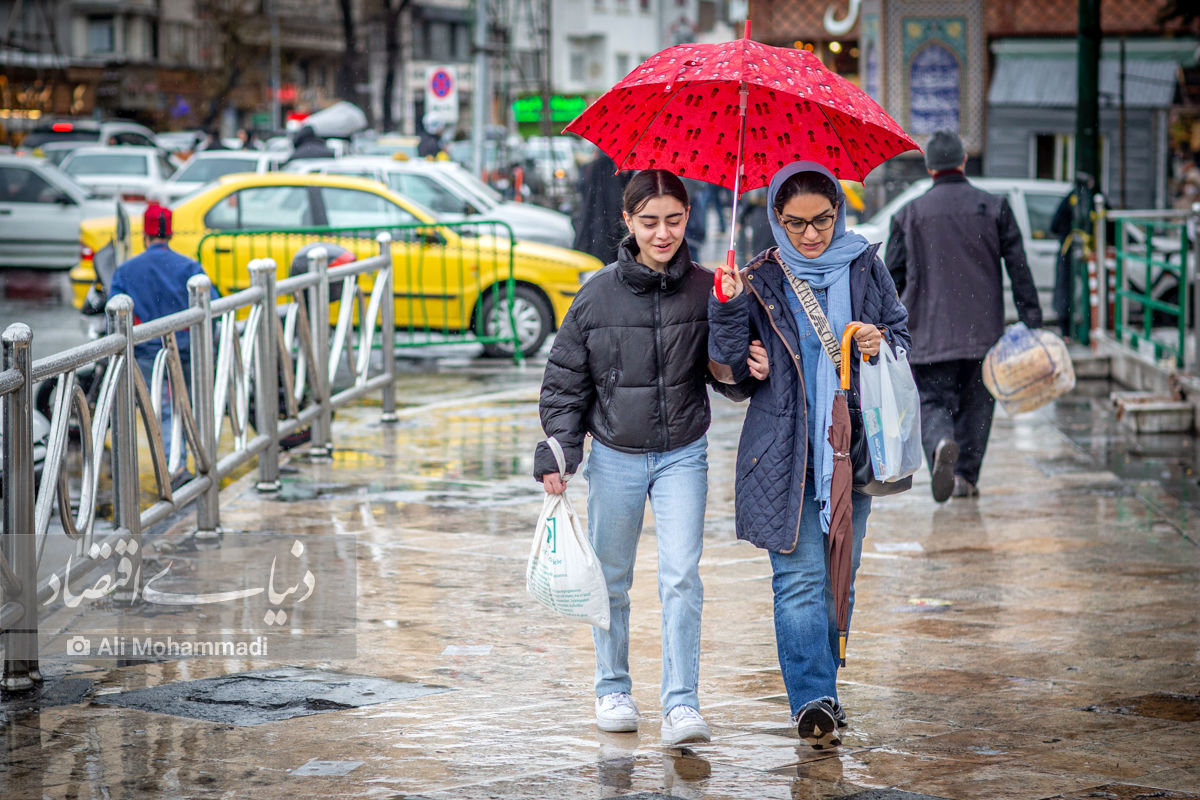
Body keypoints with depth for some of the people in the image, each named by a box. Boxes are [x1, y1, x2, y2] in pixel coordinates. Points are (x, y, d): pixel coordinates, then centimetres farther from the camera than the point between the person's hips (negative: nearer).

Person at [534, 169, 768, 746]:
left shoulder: (706, 290, -3)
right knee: (611, 578, 12)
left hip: (682, 455, -1)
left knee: (681, 575, -10)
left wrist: (747, 369, -17)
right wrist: (557, 451, -5)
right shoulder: (599, 293, -5)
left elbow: (724, 374, 5)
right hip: (615, 455, 1)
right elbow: (566, 379, 2)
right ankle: (614, 688, 30)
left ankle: (681, 704, -8)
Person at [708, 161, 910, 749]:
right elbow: (731, 363, -4)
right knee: (799, 575, -9)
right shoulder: (761, 280, 1)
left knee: (840, 574, 9)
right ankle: (812, 701, -11)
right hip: (784, 450, -2)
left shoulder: (865, 268, 6)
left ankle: (821, 690, 22)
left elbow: (901, 332, 16)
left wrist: (881, 344, -6)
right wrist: (729, 307, -21)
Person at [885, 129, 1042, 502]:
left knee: (932, 401, 1)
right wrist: (1032, 321, 0)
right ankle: (966, 476, 14)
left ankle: (941, 444, -30)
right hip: (983, 330, 1)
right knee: (975, 403, 15)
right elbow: (1018, 268, -1)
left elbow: (893, 276, 5)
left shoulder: (910, 214, 2)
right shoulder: (994, 208, 2)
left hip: (932, 331, -1)